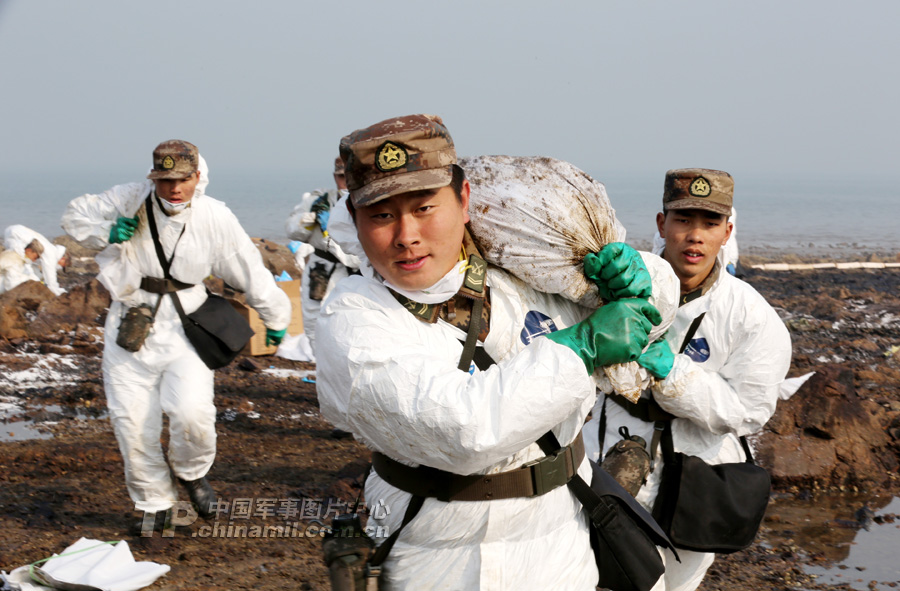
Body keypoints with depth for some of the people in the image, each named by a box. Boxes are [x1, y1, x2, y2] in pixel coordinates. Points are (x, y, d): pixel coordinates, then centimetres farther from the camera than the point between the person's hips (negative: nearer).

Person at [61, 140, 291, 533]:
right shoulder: (129, 201, -7)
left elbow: (251, 272, 3)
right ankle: (153, 501, 27)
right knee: (133, 423, 4)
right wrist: (107, 233, -13)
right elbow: (75, 215, 7)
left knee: (192, 412, -20)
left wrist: (275, 319, 12)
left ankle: (192, 472, 14)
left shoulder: (215, 217, -7)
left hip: (185, 328, -1)